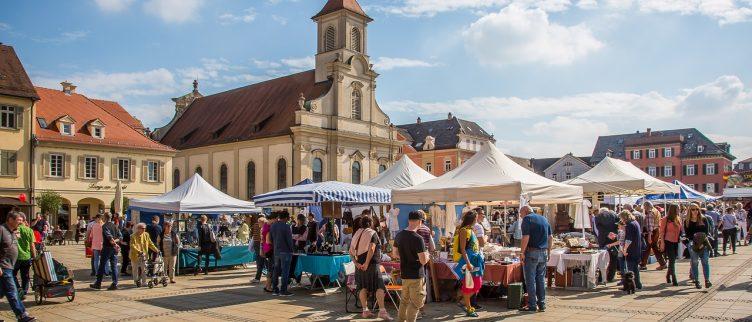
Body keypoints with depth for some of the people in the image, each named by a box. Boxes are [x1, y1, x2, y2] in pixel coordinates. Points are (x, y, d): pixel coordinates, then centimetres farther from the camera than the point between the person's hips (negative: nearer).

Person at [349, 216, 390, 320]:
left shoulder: (356, 234, 13)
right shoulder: (373, 233, -5)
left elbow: (351, 251, 7)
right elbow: (371, 249, -18)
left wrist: (356, 263, -1)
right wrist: (366, 263, -19)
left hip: (360, 264, 6)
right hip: (372, 264, -6)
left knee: (363, 287, 10)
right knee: (379, 287, -5)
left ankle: (365, 310, 12)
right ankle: (382, 310, -11)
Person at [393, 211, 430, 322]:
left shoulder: (399, 235, 2)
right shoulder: (418, 239, -20)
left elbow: (394, 254, 12)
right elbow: (424, 261, -20)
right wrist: (426, 255, 1)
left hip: (404, 274, 7)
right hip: (416, 275, -7)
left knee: (404, 299, 21)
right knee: (416, 302, 4)